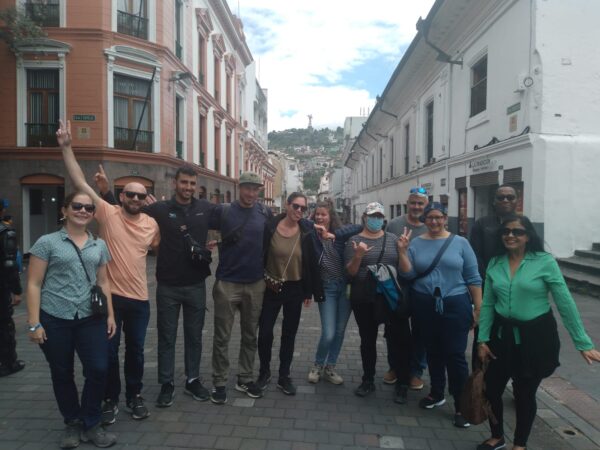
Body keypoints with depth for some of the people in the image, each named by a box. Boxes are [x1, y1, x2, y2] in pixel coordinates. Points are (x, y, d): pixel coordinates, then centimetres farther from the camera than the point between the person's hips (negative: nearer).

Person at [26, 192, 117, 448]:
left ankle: (91, 424, 20)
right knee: (62, 374, 10)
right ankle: (72, 423, 31)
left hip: (91, 319, 3)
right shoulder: (47, 242, -1)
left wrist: (110, 314, 8)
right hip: (55, 320, -2)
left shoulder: (99, 245, 11)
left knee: (99, 370, -2)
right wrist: (34, 323, -8)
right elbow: (34, 284, -3)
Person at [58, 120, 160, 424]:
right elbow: (80, 183, -14)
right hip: (109, 296, -2)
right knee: (109, 351, 11)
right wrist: (66, 147, -20)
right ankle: (110, 399, 30)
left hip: (139, 298, 2)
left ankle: (134, 397, 32)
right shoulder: (107, 213, -7)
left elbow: (161, 248, 18)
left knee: (135, 350, 14)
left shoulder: (152, 223, 2)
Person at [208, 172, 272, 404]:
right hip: (226, 283, -2)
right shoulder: (223, 211, -6)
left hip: (255, 284, 3)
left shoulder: (265, 213, 1)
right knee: (222, 336, 5)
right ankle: (219, 383, 18)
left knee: (250, 335, 13)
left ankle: (245, 379, 27)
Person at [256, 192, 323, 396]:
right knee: (265, 332, 3)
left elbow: (311, 263, 0)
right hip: (271, 288, -1)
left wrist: (309, 291, 1)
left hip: (295, 289, 2)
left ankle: (284, 377, 27)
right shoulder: (270, 227, -10)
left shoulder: (306, 232, -5)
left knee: (289, 334, 12)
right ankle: (264, 372, 27)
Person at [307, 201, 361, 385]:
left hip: (346, 286, 2)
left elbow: (360, 227, -15)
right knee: (328, 334, -8)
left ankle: (329, 368, 28)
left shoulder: (340, 233, -3)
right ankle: (317, 365, 19)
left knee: (340, 331, 10)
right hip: (326, 288, -2)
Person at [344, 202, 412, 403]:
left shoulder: (393, 239, 5)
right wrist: (358, 255, -21)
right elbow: (350, 272, -4)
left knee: (399, 339, 0)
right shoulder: (355, 240, 1)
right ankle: (368, 380, 28)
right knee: (368, 340, 12)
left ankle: (402, 383, 16)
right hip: (364, 300, 0)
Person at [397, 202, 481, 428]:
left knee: (455, 354, -1)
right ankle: (437, 393, 35)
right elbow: (408, 274, -3)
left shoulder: (460, 243, -3)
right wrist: (402, 251, -16)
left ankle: (461, 406, 14)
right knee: (433, 351, 16)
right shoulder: (415, 243, 1)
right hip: (425, 305, 2)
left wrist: (478, 308, -2)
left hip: (455, 304, -2)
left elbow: (473, 278, -1)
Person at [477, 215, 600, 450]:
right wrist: (483, 339, 0)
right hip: (502, 334, 4)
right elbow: (487, 305, 3)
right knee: (491, 388, 9)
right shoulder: (494, 264, 0)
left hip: (535, 336, -3)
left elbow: (565, 303, -9)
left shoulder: (545, 262, -12)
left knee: (525, 393, 12)